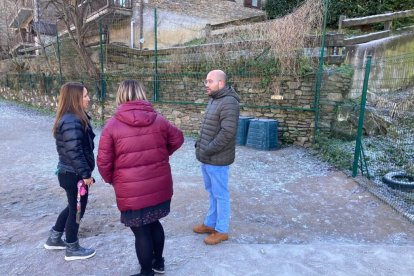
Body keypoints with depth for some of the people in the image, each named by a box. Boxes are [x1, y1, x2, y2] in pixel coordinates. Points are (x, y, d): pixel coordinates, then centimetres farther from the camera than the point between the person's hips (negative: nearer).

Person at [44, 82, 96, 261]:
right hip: (74, 174, -10)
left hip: (69, 172, 10)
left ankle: (54, 239, 40)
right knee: (77, 209, 7)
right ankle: (72, 249, 26)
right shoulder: (72, 122, -24)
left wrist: (85, 172, 20)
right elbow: (74, 152, -27)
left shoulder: (73, 118, 9)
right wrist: (86, 174, -20)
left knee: (73, 206, 24)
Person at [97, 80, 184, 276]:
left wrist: (111, 179, 12)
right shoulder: (158, 120, -1)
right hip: (160, 187, 5)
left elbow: (103, 161, -8)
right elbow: (177, 139, 14)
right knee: (154, 223, 25)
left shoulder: (112, 125, -10)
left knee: (141, 232, 12)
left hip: (132, 192, -4)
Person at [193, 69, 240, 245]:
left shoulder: (229, 102, -18)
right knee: (212, 193, 21)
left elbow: (227, 132, -25)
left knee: (220, 195, 5)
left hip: (217, 159, -9)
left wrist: (208, 150, -20)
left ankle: (221, 230, 20)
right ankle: (210, 223, 36)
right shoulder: (213, 100, 14)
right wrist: (199, 144, 9)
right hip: (206, 158, 9)